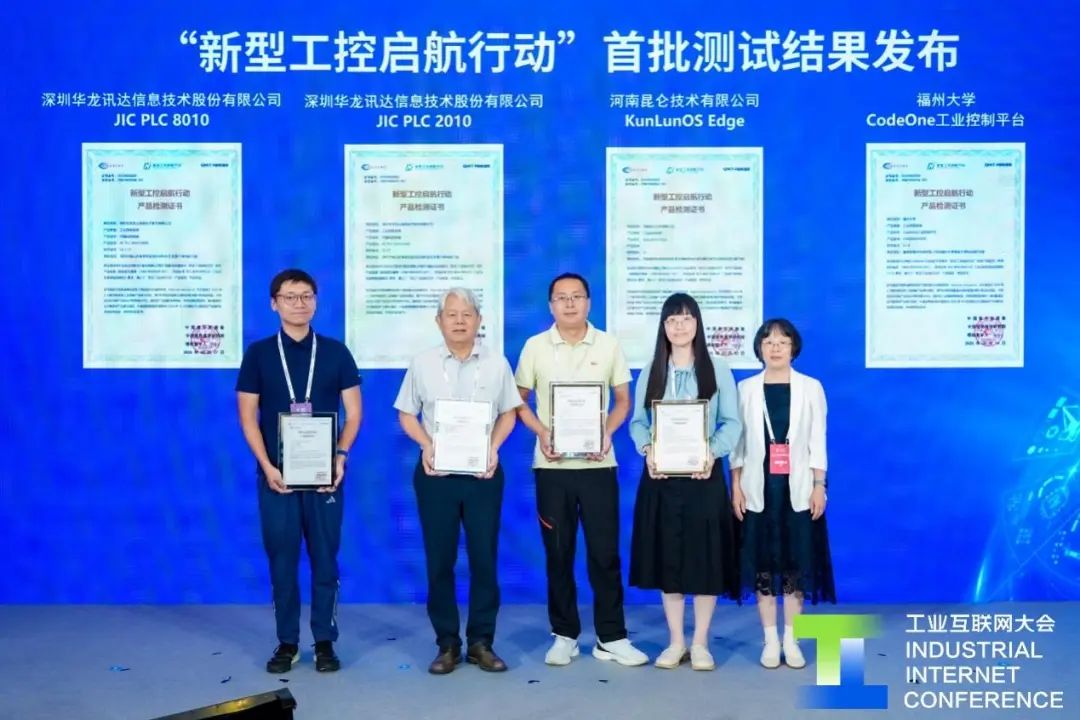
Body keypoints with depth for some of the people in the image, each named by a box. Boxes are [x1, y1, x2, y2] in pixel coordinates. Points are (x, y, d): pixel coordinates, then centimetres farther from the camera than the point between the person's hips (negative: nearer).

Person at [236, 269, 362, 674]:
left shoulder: (336, 353, 4)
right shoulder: (258, 354, 3)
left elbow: (353, 413, 3)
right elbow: (248, 417, 1)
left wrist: (340, 456, -13)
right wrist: (267, 466, -10)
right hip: (277, 474, 0)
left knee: (325, 559, 5)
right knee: (281, 560, 6)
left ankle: (325, 642, 16)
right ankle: (287, 643, 17)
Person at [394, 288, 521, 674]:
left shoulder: (497, 363, 3)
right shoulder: (422, 363, 2)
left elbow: (508, 413, 9)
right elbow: (406, 415, 7)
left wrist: (493, 447, -8)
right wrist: (426, 445, -10)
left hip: (483, 472, 0)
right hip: (435, 472, 0)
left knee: (484, 557, 3)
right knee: (439, 559, 4)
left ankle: (481, 642, 16)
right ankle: (447, 644, 15)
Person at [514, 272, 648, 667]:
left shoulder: (608, 345, 4)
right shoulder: (535, 346, 3)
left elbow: (622, 400, 8)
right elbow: (519, 400, 7)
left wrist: (607, 432, -9)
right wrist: (541, 433, -10)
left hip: (598, 464, 0)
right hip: (552, 464, 0)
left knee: (605, 551, 2)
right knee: (558, 552, 6)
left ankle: (611, 638, 13)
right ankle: (564, 635, 18)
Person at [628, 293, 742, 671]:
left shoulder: (717, 369, 3)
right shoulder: (650, 371, 9)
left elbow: (732, 423, -1)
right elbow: (637, 422, 4)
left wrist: (712, 453, -18)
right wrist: (647, 451, -15)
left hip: (703, 475, -1)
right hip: (661, 476, 2)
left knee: (705, 557, 2)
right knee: (667, 557, 6)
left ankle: (700, 643, 14)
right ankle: (676, 641, 18)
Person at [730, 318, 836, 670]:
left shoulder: (811, 388, 4)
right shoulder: (746, 389, 4)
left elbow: (817, 442, 3)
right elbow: (738, 442, 3)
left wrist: (819, 486, -3)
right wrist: (736, 486, -3)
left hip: (798, 488, 0)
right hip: (758, 488, 0)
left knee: (797, 564, 4)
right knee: (762, 565, 4)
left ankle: (791, 639, 16)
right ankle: (770, 640, 15)